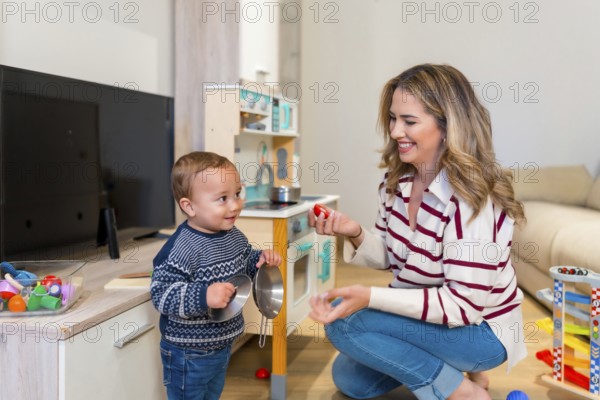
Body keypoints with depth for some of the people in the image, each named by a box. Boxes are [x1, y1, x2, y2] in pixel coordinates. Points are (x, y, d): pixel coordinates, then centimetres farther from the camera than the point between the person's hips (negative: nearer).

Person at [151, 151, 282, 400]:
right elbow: (161, 293, -30)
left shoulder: (234, 235, -2)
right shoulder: (183, 248, -29)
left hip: (221, 345, 8)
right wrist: (203, 296, -41)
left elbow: (244, 265, 15)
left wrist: (261, 260, -5)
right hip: (188, 352, -8)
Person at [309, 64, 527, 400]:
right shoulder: (397, 181, -6)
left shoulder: (471, 198, -29)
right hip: (423, 318, 8)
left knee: (344, 319, -23)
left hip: (479, 330, -8)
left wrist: (371, 297, -36)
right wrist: (356, 234, -18)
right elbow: (389, 257, 4)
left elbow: (464, 305, -28)